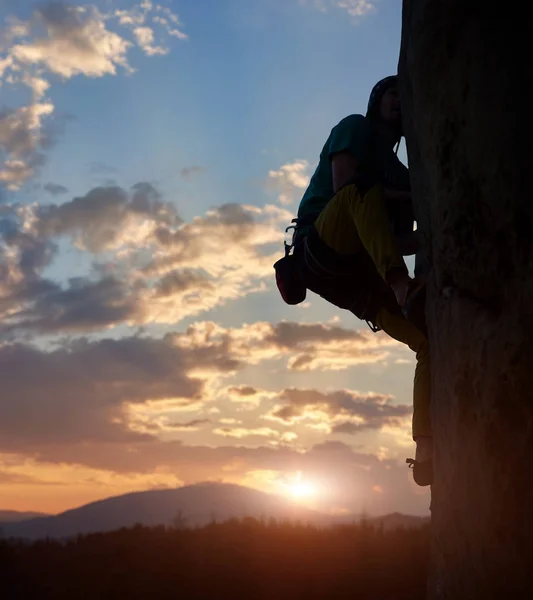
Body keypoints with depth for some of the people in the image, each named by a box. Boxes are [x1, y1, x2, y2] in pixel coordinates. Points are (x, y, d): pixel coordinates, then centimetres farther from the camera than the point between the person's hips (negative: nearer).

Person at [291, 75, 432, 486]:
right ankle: (406, 289, -53)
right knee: (362, 192, -35)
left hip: (362, 275, 7)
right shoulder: (356, 128, 11)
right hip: (323, 249, -6)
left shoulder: (400, 173, 29)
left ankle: (426, 451, -8)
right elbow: (345, 186, -9)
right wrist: (416, 199, -8)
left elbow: (400, 243, 22)